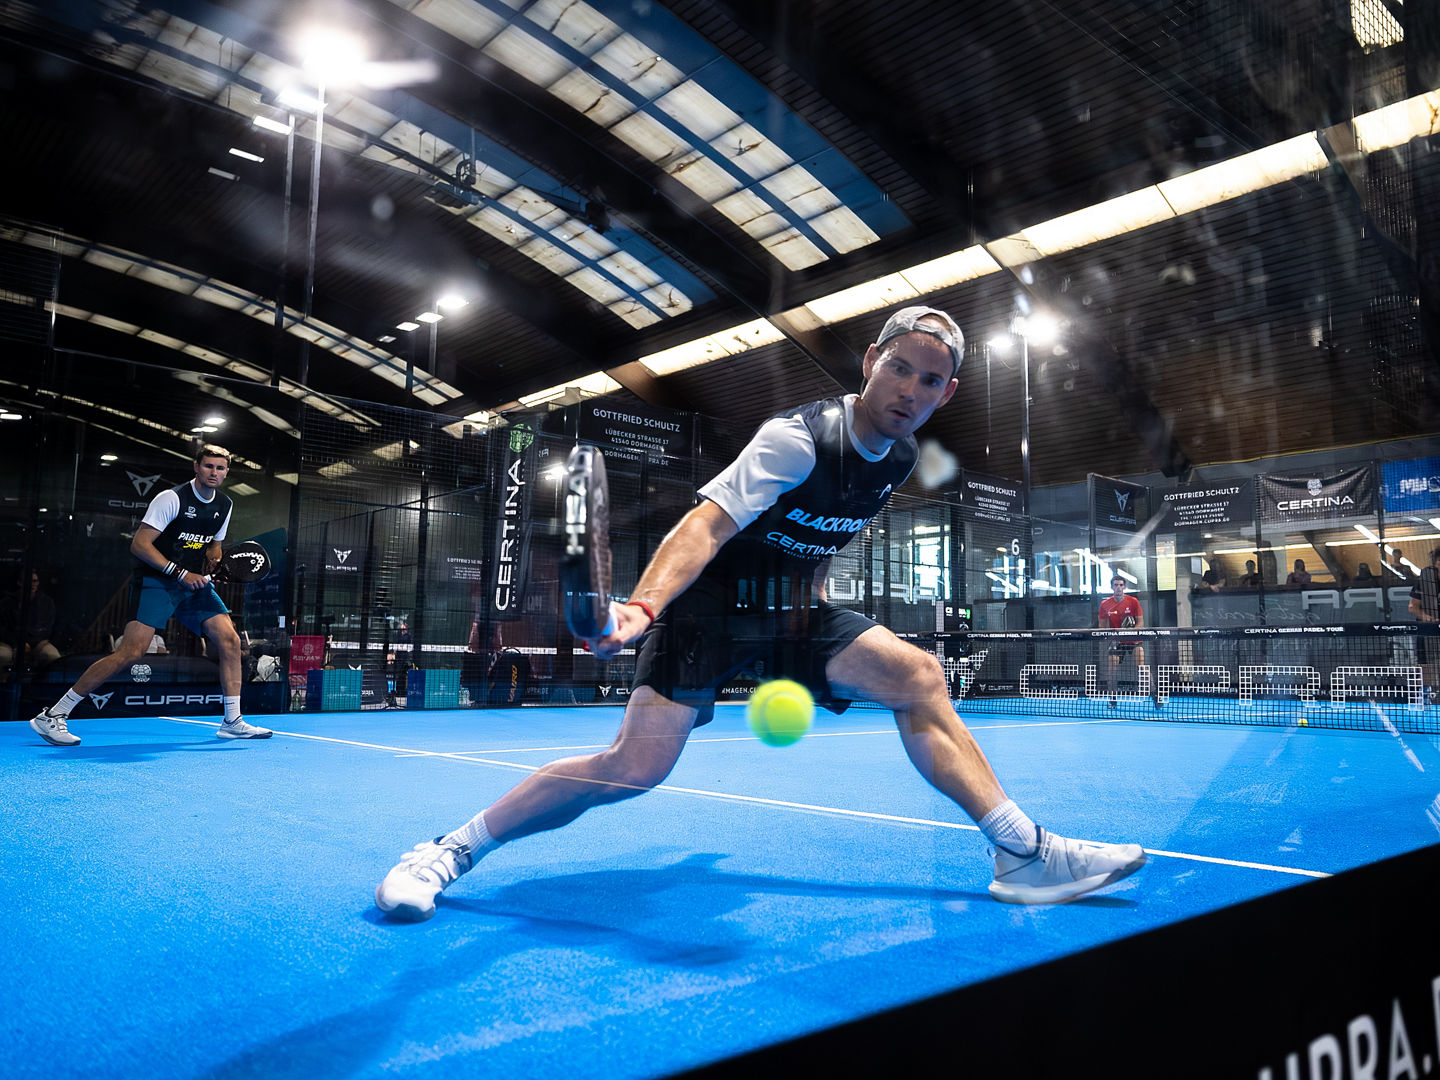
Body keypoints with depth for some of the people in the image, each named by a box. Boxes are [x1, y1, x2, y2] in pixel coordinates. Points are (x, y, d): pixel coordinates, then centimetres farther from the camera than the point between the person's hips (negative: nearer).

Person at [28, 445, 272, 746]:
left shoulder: (224, 505, 9)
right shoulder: (172, 498, -12)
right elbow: (139, 544, -16)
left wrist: (215, 562, 1)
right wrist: (180, 573, -21)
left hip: (193, 583, 7)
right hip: (155, 582, -7)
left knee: (229, 639, -6)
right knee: (132, 651, -19)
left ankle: (233, 722, 2)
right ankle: (52, 716, -8)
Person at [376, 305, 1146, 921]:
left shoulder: (900, 455, 2)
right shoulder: (799, 438, -22)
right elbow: (708, 522, -35)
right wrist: (642, 606, -50)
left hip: (792, 609, 7)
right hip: (712, 602, -7)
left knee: (916, 675, -9)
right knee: (636, 767, -18)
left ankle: (1023, 853, -2)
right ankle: (447, 852, -3)